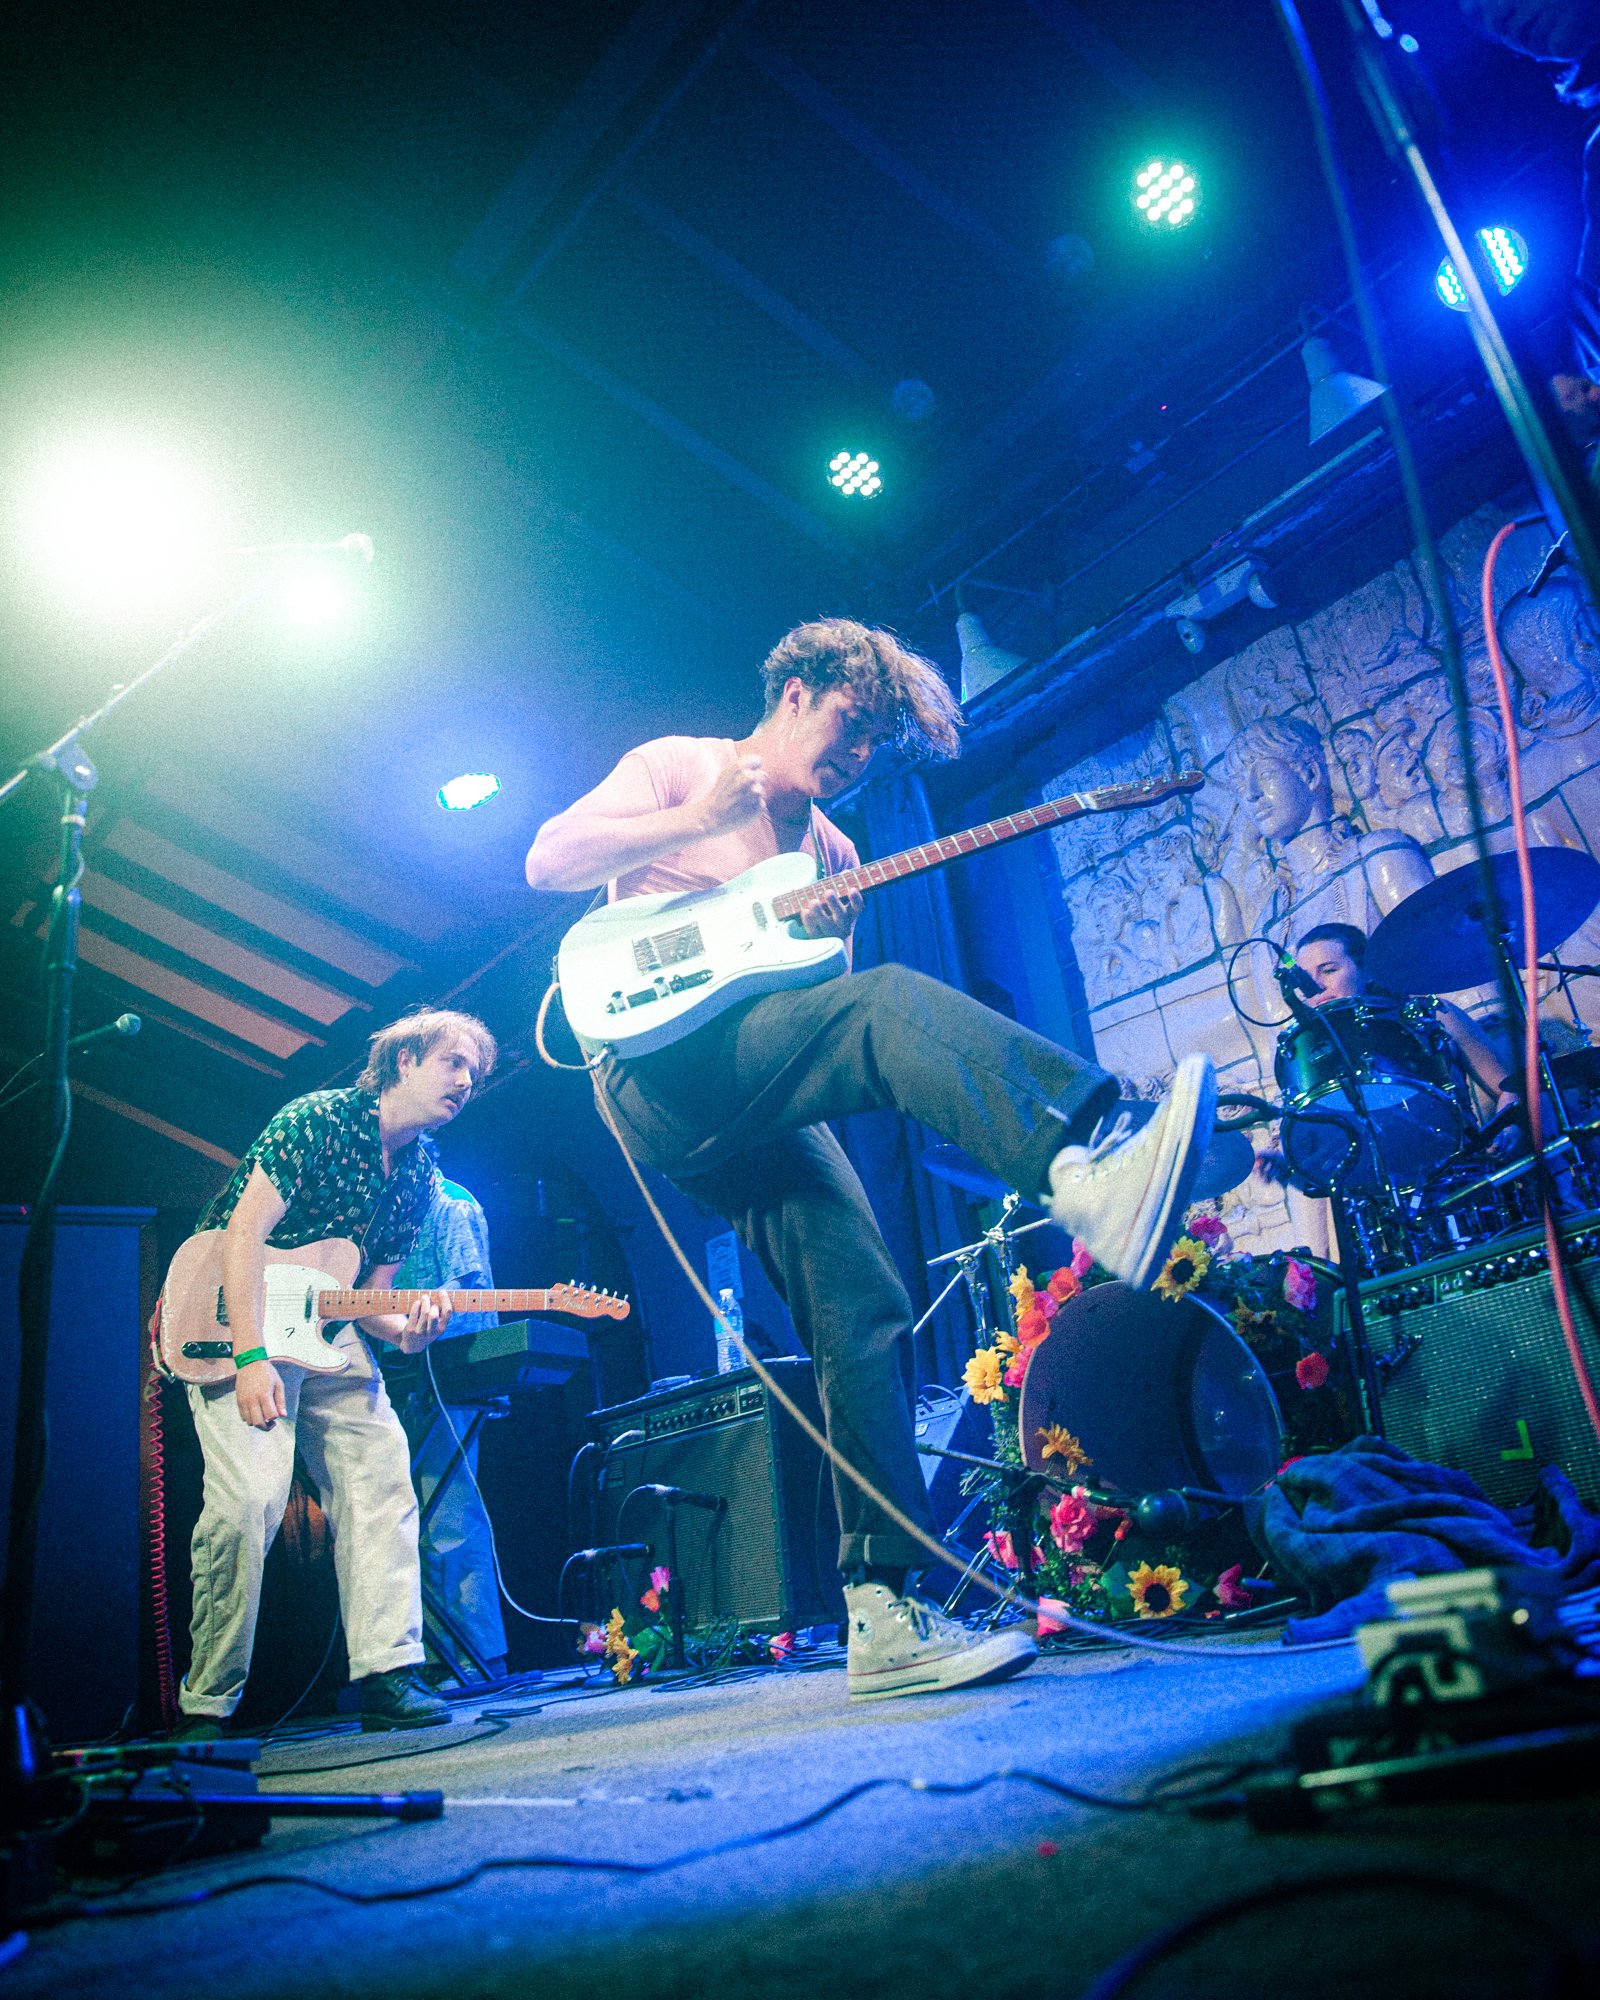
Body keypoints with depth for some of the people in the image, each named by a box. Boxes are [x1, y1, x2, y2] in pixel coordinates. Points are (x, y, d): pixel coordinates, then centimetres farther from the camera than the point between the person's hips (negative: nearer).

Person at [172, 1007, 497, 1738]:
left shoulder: (419, 1175, 4)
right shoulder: (318, 1120, -16)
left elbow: (371, 1289, 7)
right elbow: (245, 1233, -22)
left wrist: (403, 1328, -17)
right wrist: (251, 1358, -31)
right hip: (234, 1321, -7)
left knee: (379, 1473, -6)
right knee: (250, 1493, -19)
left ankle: (386, 1672, -2)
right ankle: (206, 1702, -4)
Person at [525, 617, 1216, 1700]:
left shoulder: (830, 850, 26)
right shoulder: (676, 766, 9)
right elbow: (547, 859, -3)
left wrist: (830, 942, -2)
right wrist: (701, 821, -10)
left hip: (763, 1103, 7)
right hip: (662, 1070, -7)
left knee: (863, 1317, -10)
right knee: (888, 1000, -32)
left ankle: (887, 1613, -9)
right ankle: (1089, 1180, -53)